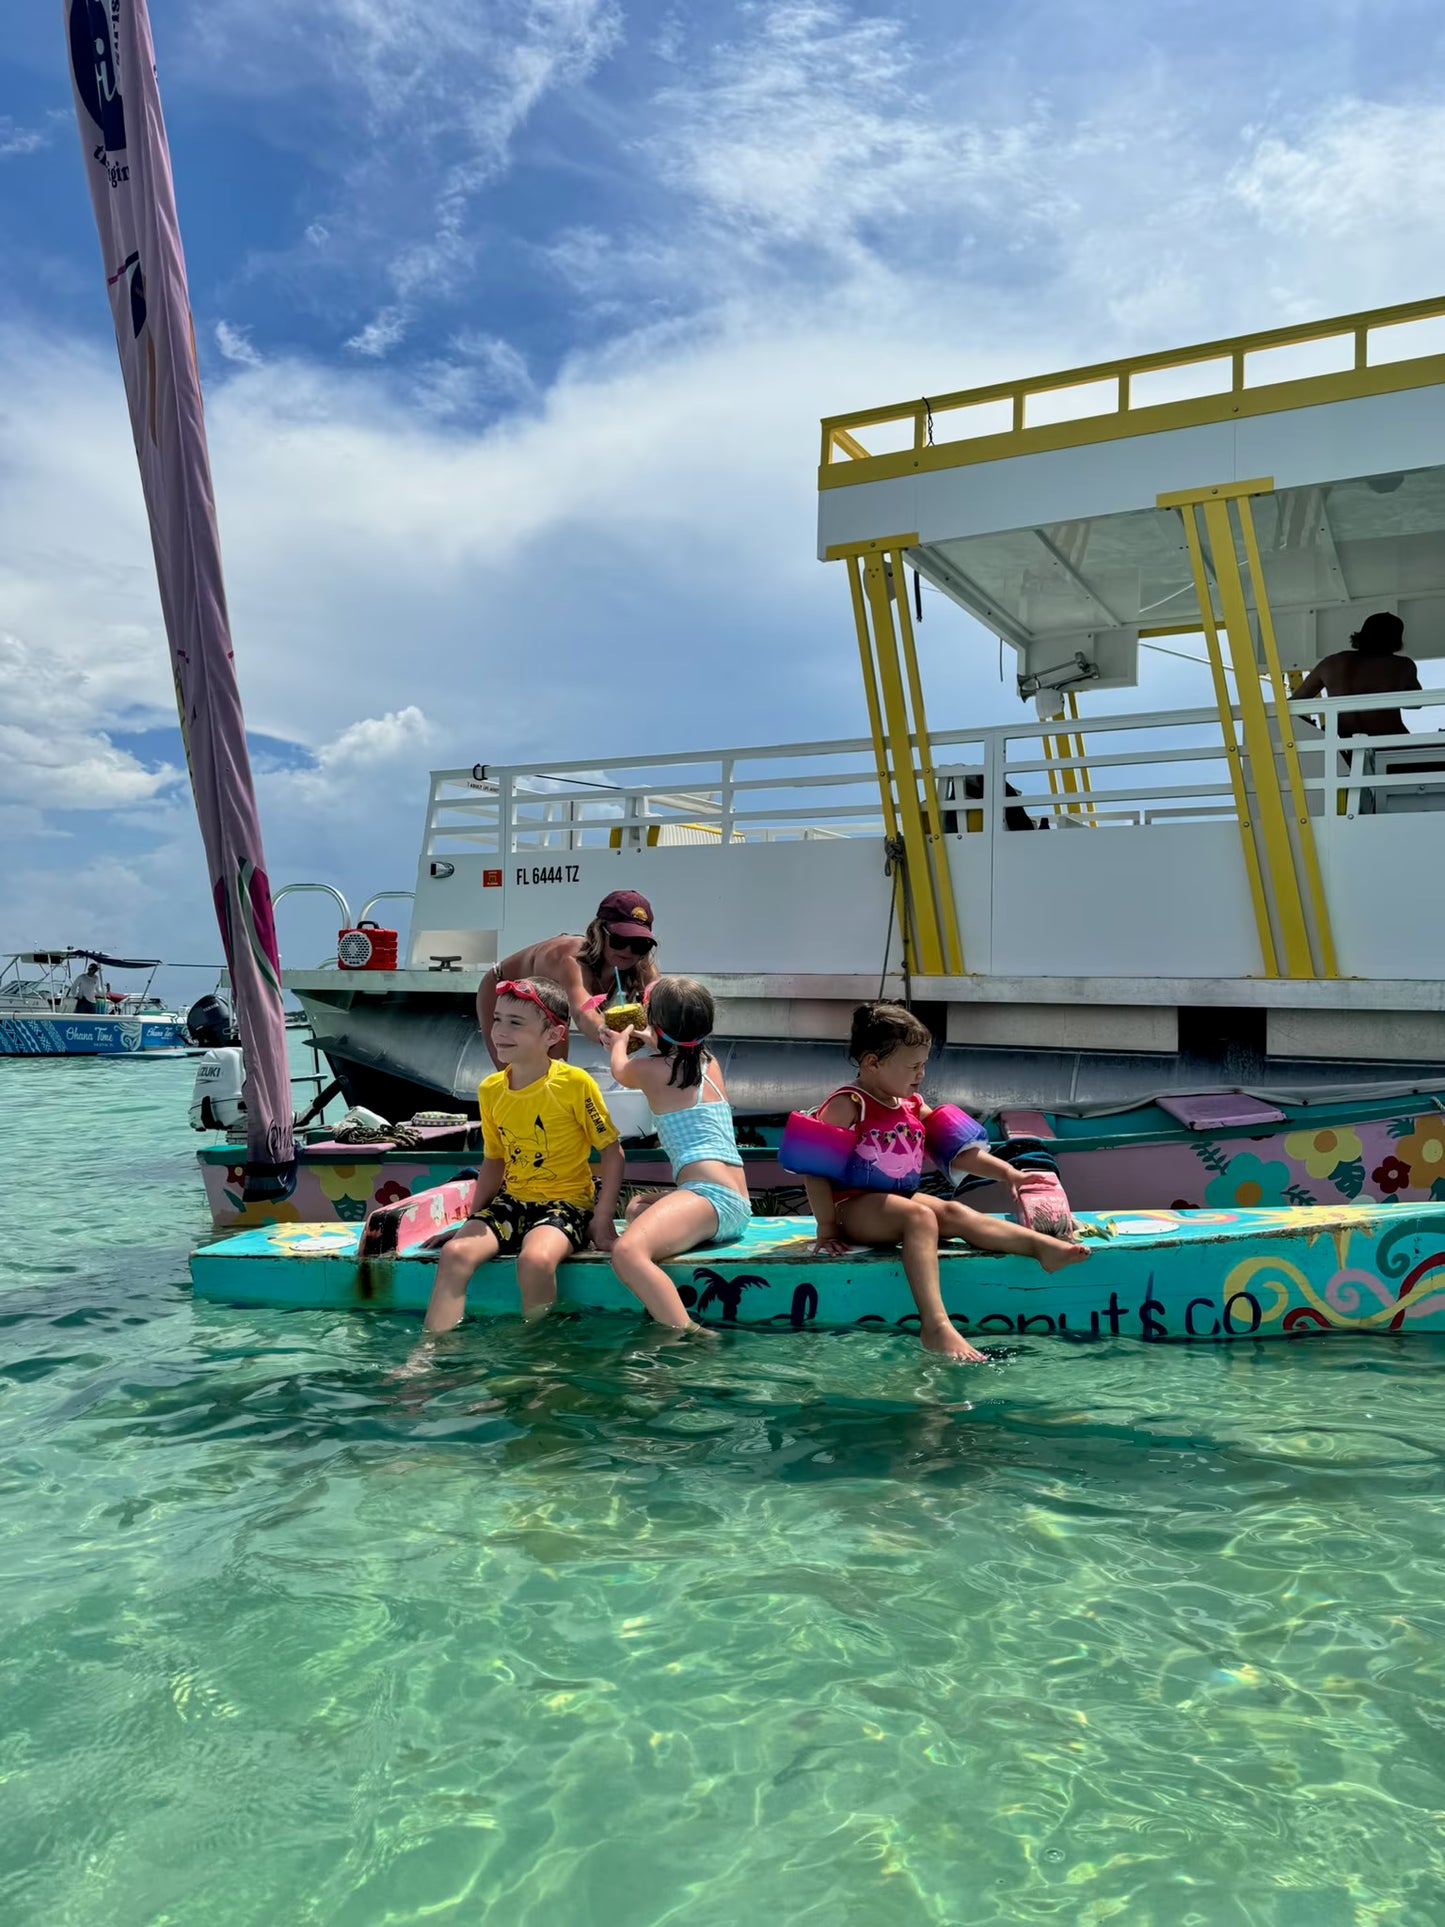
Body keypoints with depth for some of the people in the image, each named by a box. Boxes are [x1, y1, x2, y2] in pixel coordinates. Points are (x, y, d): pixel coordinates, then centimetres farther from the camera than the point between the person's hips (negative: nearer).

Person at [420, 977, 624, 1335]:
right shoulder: (490, 1090, 5)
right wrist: (471, 1220, 11)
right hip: (512, 1200, 5)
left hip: (567, 1202, -5)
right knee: (455, 1252, -21)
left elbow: (612, 1152, -7)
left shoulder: (575, 1083, -12)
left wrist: (603, 1220, -11)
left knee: (535, 1259, -33)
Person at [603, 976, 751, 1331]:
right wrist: (653, 1043, 61)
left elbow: (620, 1070, 27)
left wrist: (621, 1041, 47)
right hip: (739, 1208, 9)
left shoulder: (649, 1069, 1)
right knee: (638, 1207, 32)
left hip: (709, 1193, -9)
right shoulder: (710, 1063, 19)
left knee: (627, 1252, -30)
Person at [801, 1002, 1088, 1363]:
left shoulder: (913, 1106, 14)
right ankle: (935, 1326, -47)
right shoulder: (848, 1105, -10)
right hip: (855, 1206, -8)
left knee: (954, 1212, -17)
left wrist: (1007, 1172, 7)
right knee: (921, 1217, -32)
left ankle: (1042, 1245, -34)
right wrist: (827, 1227, -14)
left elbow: (957, 1151, 18)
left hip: (902, 1200, 8)